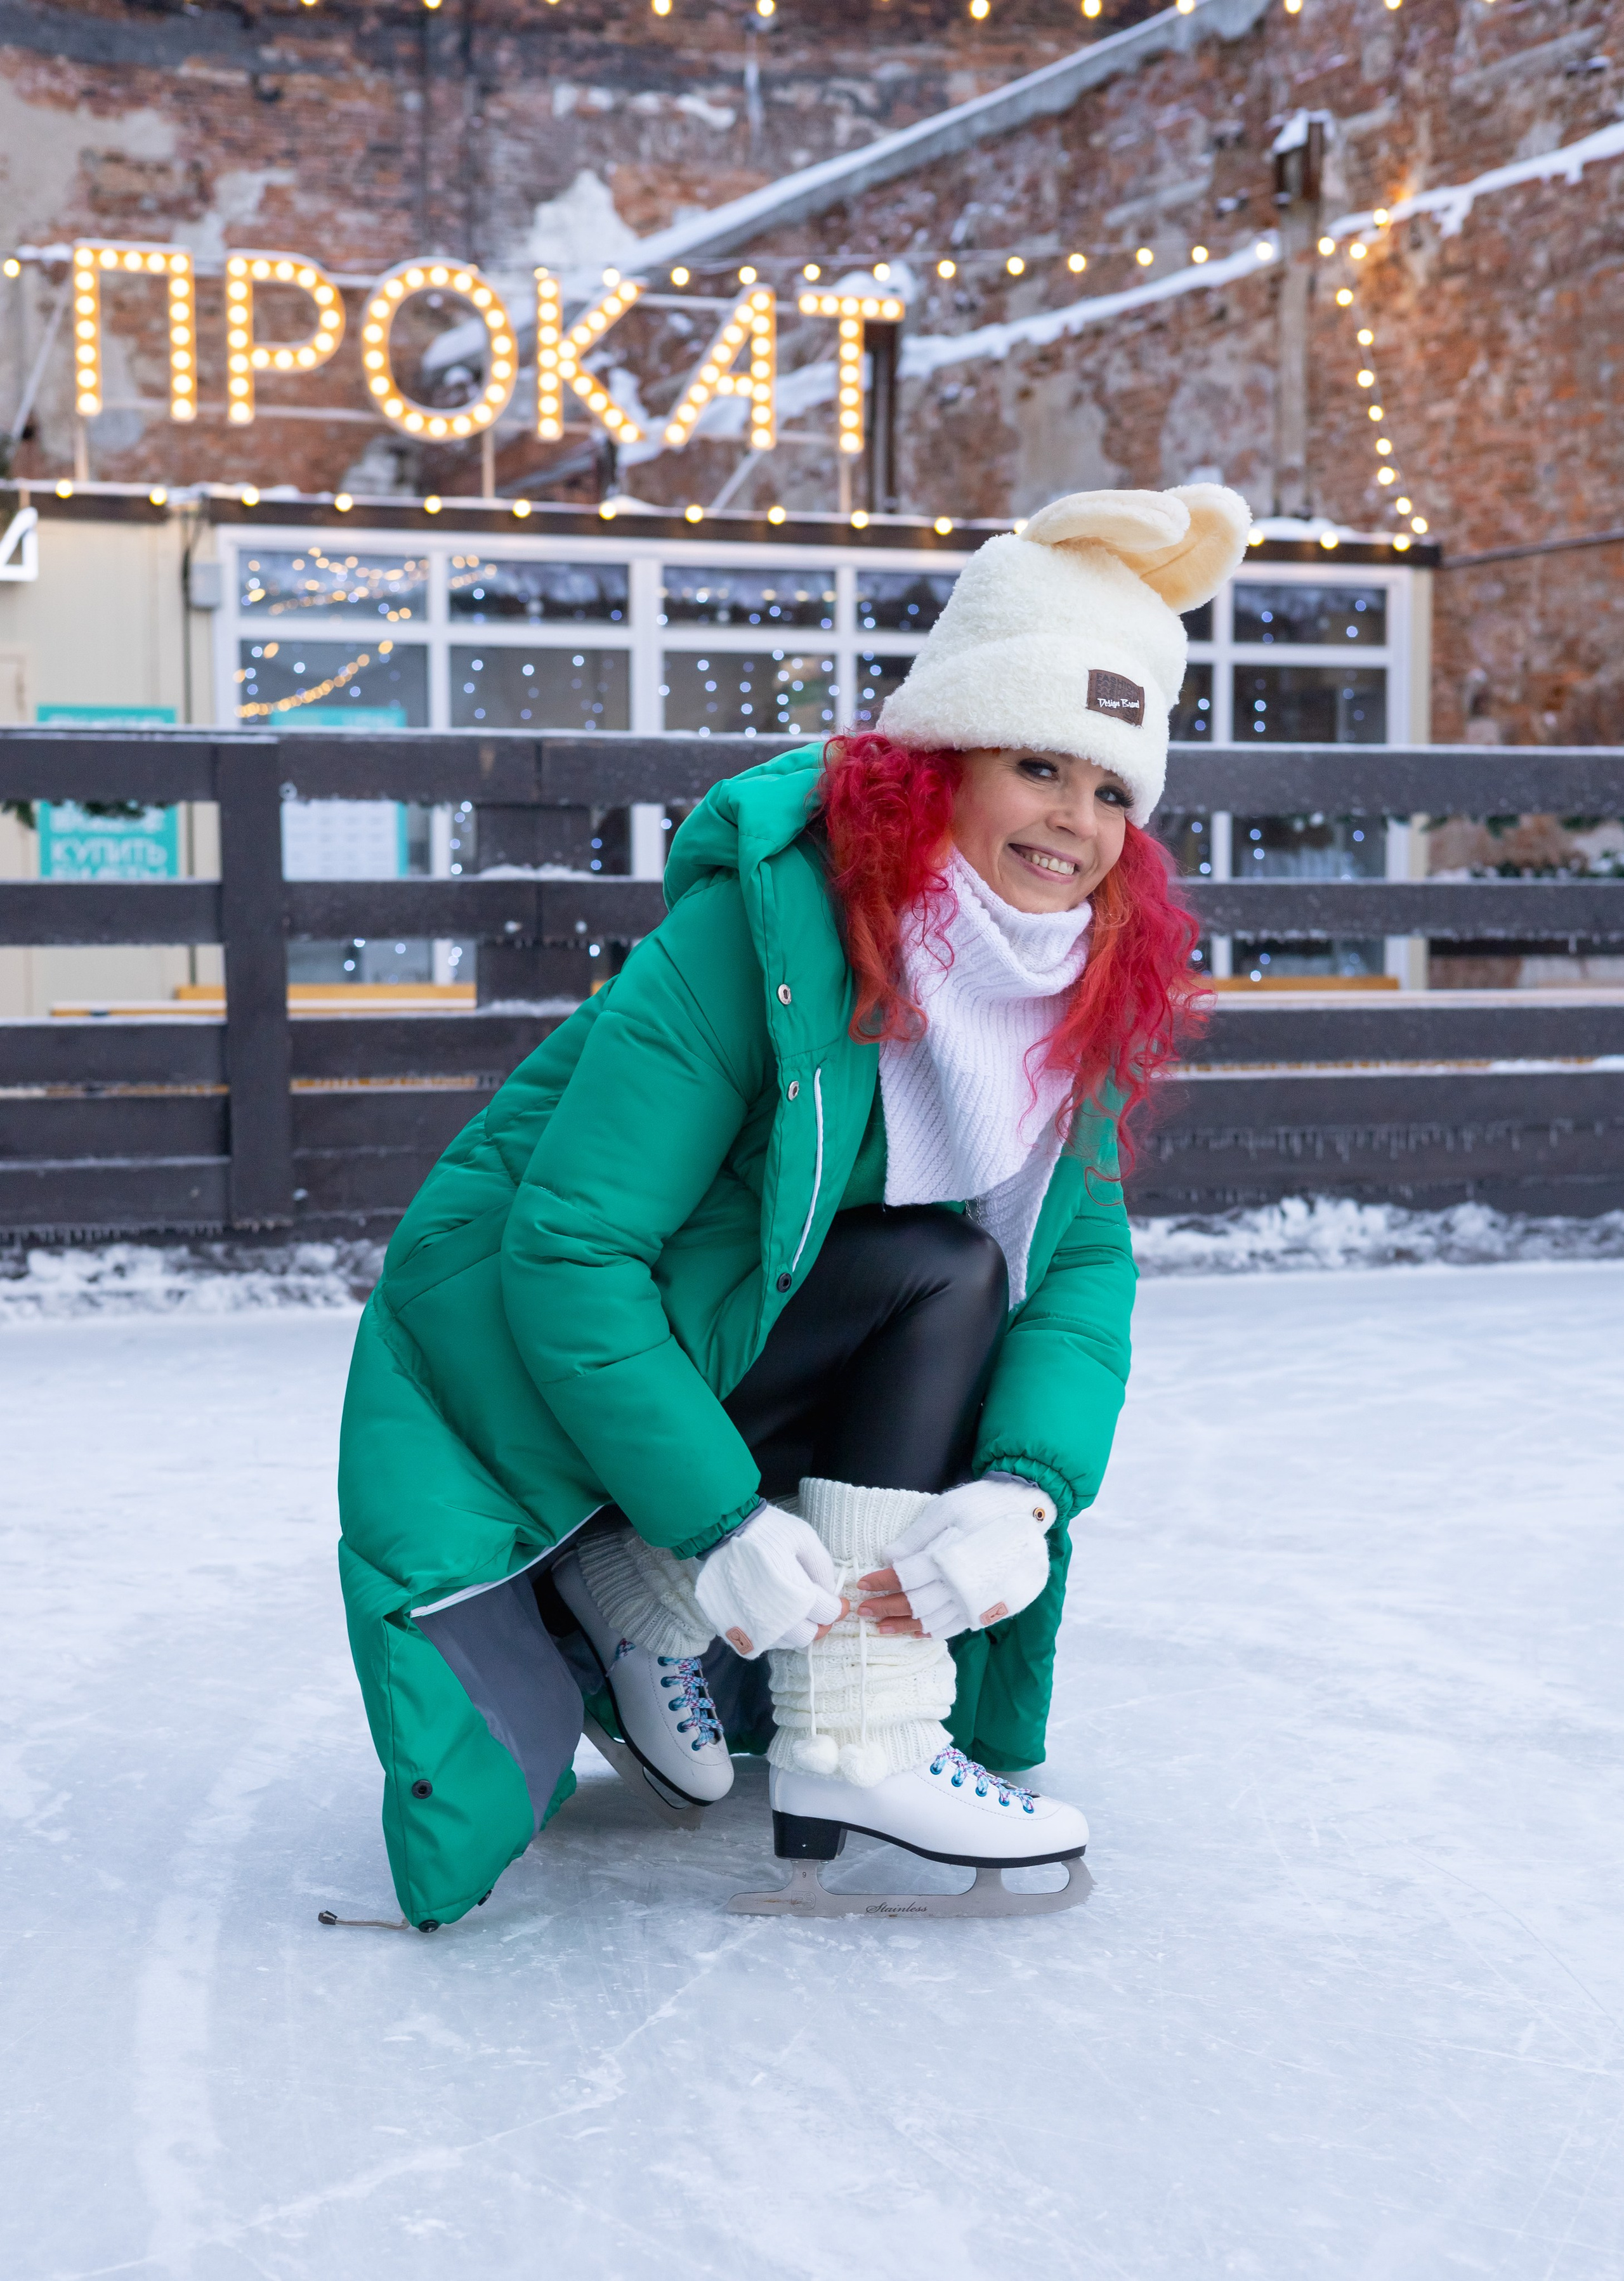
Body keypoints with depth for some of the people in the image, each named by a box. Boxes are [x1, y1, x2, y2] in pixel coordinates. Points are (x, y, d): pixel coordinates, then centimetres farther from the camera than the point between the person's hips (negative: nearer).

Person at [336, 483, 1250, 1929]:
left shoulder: (1066, 989, -5)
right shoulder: (759, 931, -26)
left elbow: (1087, 1262, -9)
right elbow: (568, 1251, -28)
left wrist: (1026, 1486, -28)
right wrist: (724, 1521, -30)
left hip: (743, 1365, 8)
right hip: (516, 1359, -7)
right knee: (943, 1273, -24)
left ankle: (626, 1590, 12)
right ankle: (855, 1748, -19)